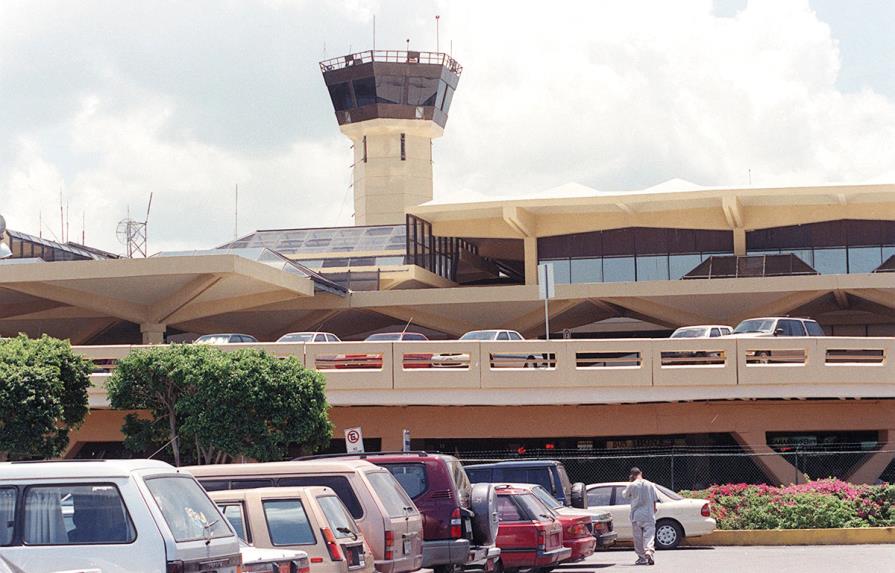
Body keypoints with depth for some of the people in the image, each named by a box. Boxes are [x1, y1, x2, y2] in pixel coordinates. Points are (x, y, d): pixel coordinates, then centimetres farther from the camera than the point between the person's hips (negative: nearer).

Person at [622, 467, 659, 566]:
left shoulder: (631, 485, -5)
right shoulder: (650, 485, 3)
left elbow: (624, 495, 13)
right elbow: (655, 500, 8)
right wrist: (654, 510, 21)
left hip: (636, 515, -1)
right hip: (649, 515, 1)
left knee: (638, 537, 7)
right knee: (649, 534, -1)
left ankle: (642, 557, 9)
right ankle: (649, 551, -25)